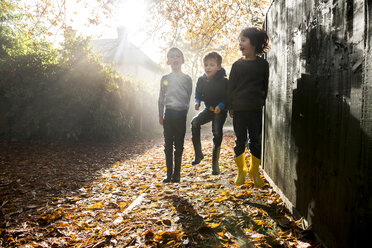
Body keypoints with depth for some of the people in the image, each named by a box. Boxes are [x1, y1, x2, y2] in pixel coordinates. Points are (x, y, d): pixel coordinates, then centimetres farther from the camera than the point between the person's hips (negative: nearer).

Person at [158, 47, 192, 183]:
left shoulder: (187, 79, 5)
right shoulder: (165, 79, 10)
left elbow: (188, 98, 4)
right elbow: (161, 98, 12)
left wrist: (184, 113, -5)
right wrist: (160, 115, 8)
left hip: (181, 113, -2)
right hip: (168, 113, 2)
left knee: (179, 145, 4)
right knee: (168, 145, 4)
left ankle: (177, 173, 13)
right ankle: (169, 173, 13)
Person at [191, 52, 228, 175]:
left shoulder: (224, 81, -15)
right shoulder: (201, 80, -3)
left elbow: (228, 97, -10)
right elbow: (198, 94, 11)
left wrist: (220, 106, -27)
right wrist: (197, 102, -10)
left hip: (220, 111, -4)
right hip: (208, 109, 4)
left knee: (217, 132, -17)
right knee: (194, 122, -21)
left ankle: (215, 163, 1)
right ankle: (198, 153, -9)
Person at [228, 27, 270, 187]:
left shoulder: (263, 64, 4)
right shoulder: (237, 65, 4)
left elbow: (265, 86, 9)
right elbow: (230, 87, 6)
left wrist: (263, 103, 3)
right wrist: (230, 107, 2)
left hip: (256, 109, 0)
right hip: (239, 109, 0)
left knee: (255, 141, 6)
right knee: (240, 141, 7)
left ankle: (254, 172, 23)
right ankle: (241, 171, 23)